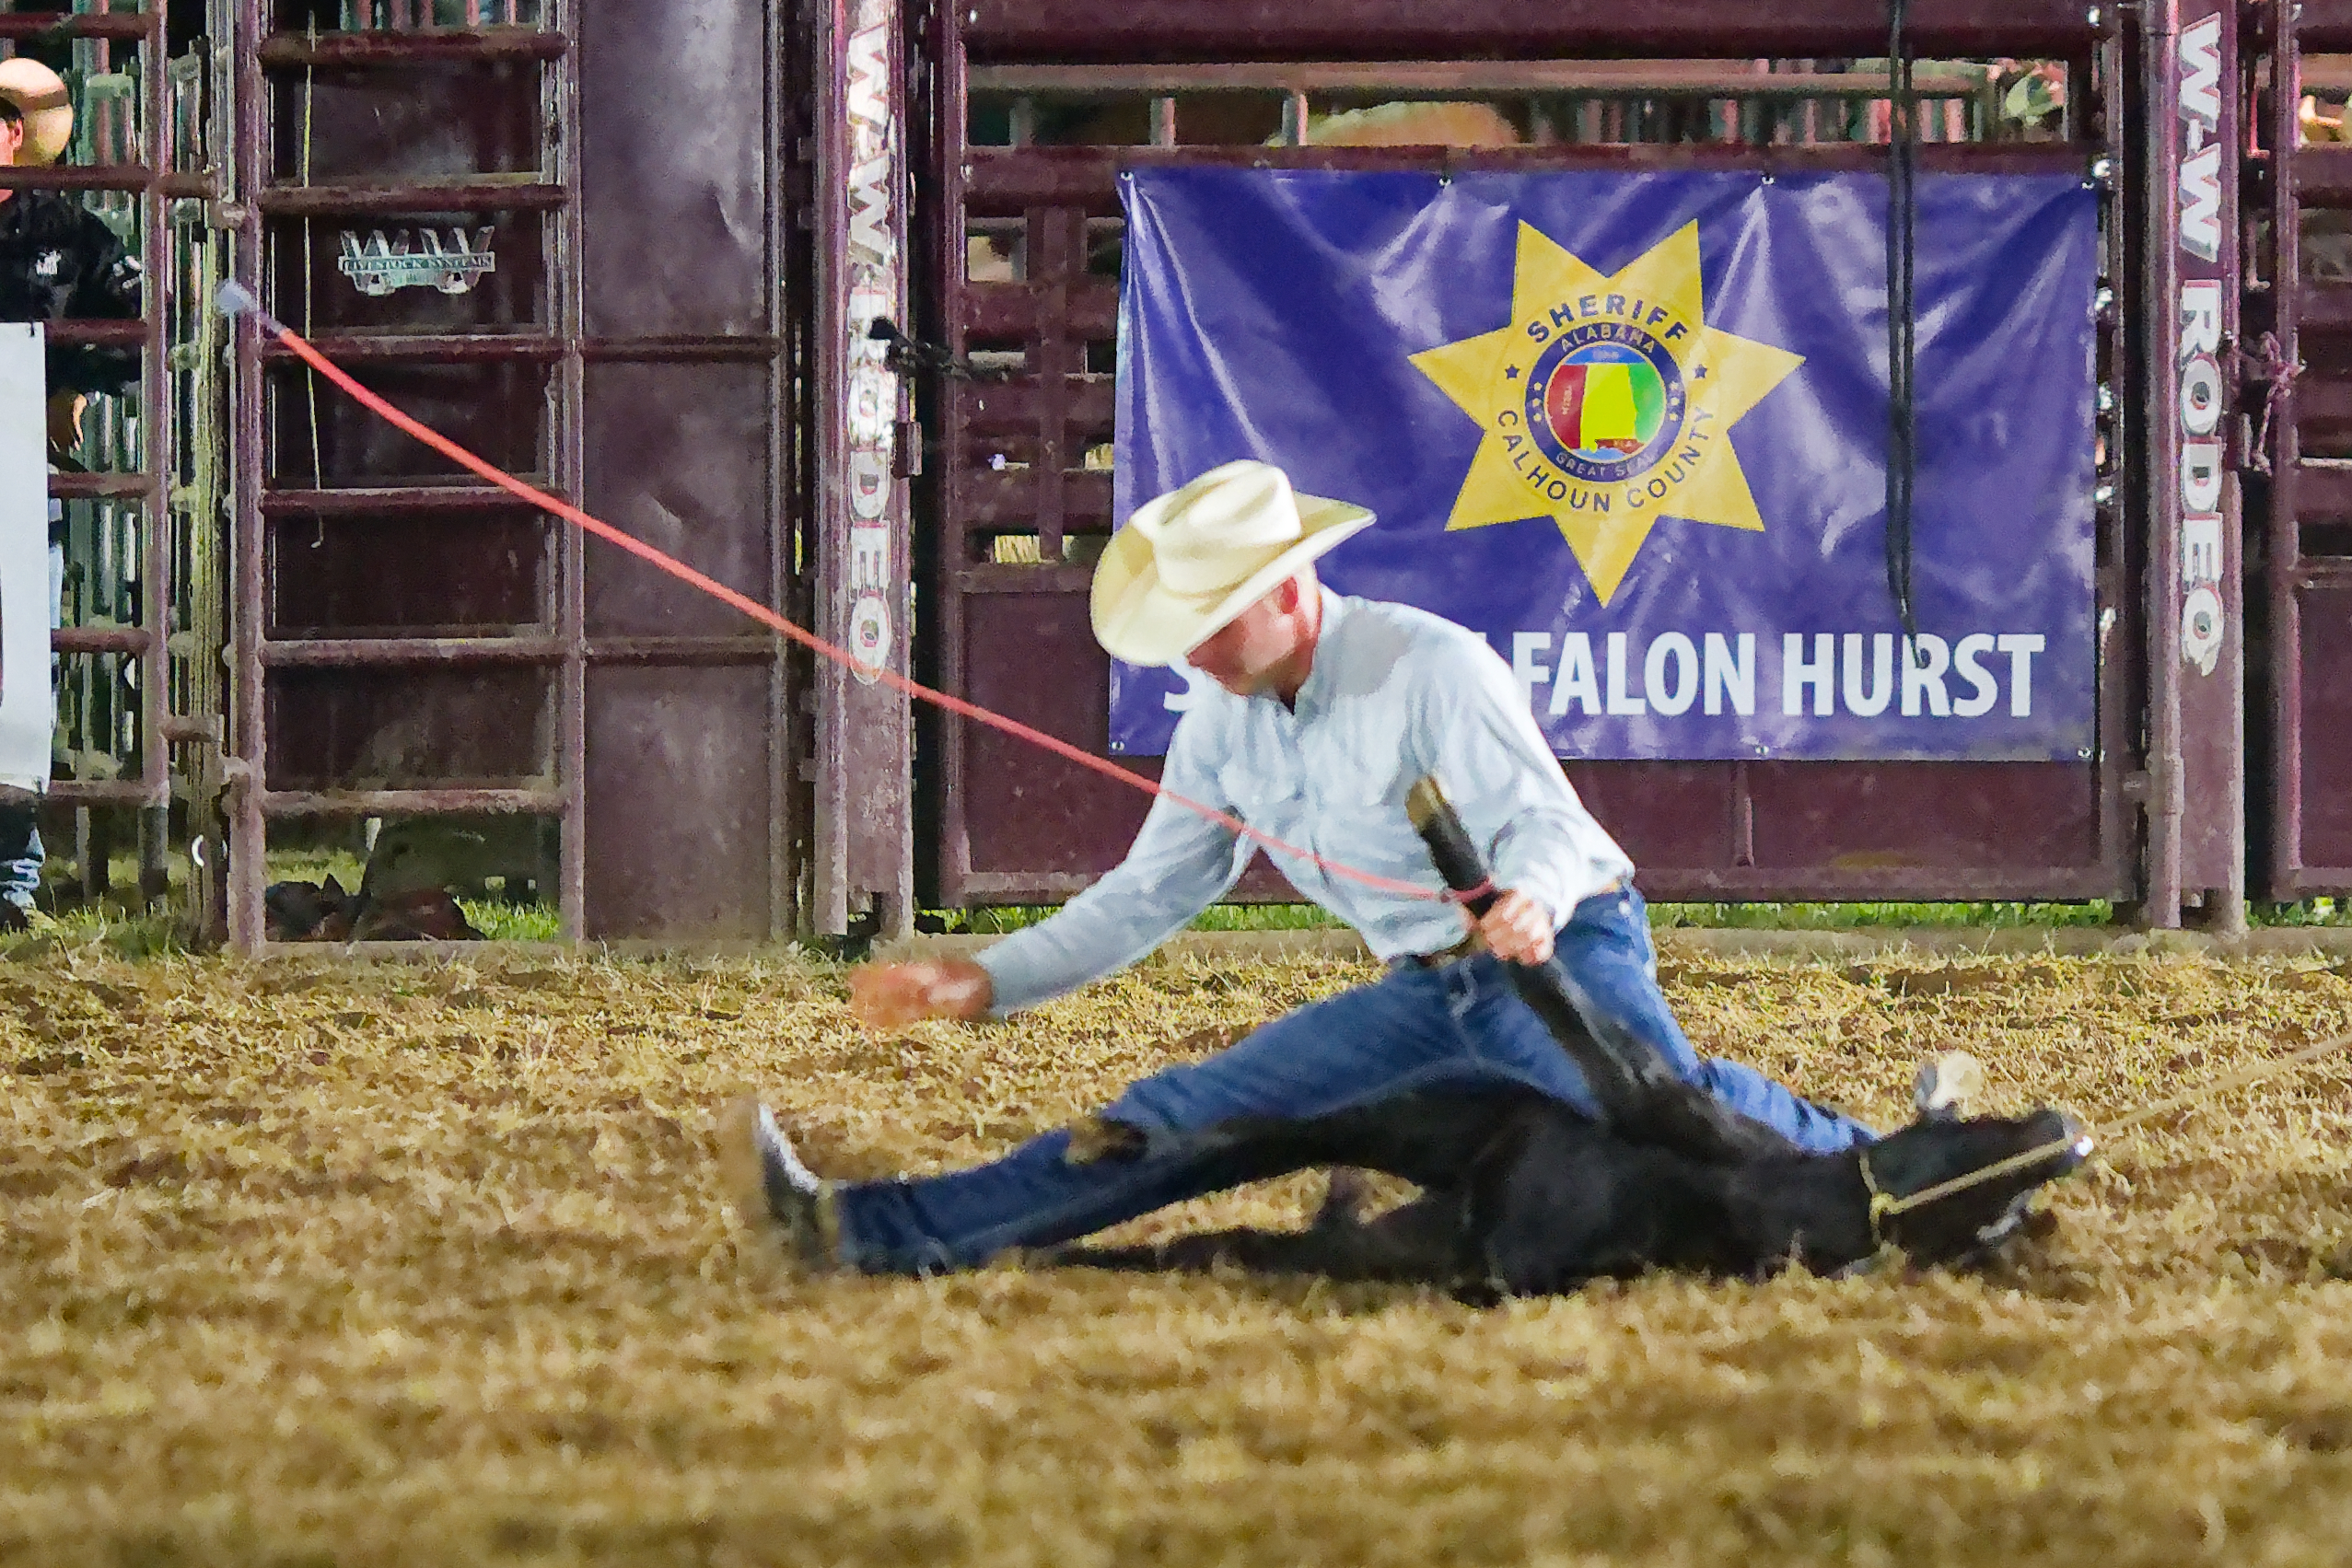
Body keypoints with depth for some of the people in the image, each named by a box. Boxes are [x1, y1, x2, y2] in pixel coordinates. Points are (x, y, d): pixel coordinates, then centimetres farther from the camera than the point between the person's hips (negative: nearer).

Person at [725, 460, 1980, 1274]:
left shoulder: (1431, 669, -17)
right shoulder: (1225, 729, 6)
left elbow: (1544, 820, -22)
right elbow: (1146, 897, 14)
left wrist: (1533, 899, -46)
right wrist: (983, 986, 6)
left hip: (1560, 961, -6)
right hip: (1431, 998, 6)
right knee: (1180, 1121, 0)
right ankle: (867, 1234, -5)